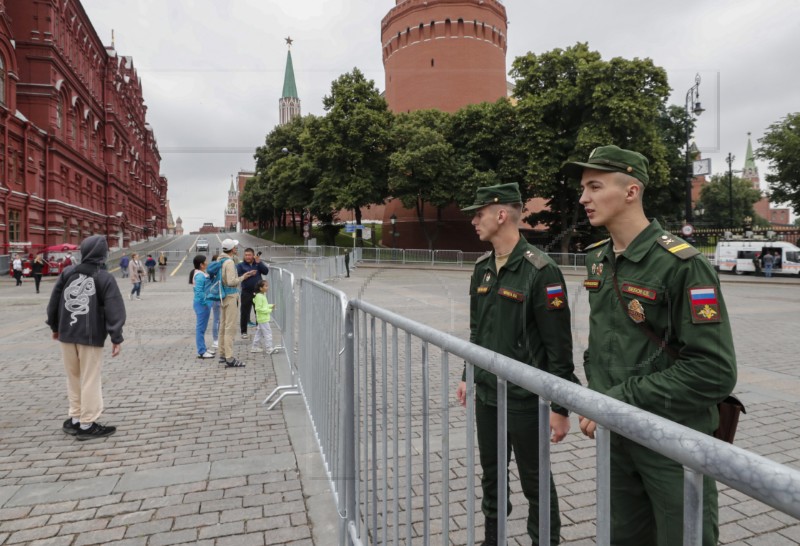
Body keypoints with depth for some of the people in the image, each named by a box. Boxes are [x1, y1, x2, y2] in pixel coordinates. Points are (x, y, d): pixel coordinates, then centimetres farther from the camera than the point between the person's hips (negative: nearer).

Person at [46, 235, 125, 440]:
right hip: (91, 336, -5)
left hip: (66, 333, 5)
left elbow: (54, 301, 10)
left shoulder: (67, 273, 3)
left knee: (73, 378, 17)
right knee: (90, 380, 2)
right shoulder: (104, 278, -9)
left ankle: (75, 419, 24)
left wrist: (55, 326, 22)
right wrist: (116, 338, -12)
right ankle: (87, 424, 7)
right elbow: (114, 310, -14)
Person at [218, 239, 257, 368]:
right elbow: (231, 282, -22)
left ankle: (223, 354, 24)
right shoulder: (229, 262, -16)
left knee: (223, 326, 15)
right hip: (230, 296, -10)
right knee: (230, 327, -8)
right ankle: (229, 359, -7)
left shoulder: (221, 260, 12)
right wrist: (243, 277, -7)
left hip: (225, 295, 10)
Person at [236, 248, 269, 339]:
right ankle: (244, 332, 13)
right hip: (246, 293, -2)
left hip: (257, 292, 2)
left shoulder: (258, 264, 9)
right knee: (244, 312, 2)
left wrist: (259, 262, -15)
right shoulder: (240, 265, 3)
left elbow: (266, 271, -6)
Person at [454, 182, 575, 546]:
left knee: (534, 481, 10)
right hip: (486, 394, 7)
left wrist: (561, 406, -15)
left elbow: (559, 345, -16)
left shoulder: (540, 270, -17)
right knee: (491, 476, 20)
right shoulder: (482, 268, 5)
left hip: (524, 397, -7)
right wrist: (468, 377, 17)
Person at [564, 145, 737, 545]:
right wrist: (596, 395, 2)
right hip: (615, 434, 7)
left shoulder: (683, 264, -19)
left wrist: (622, 400, -21)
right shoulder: (597, 259, 4)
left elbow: (715, 371, -22)